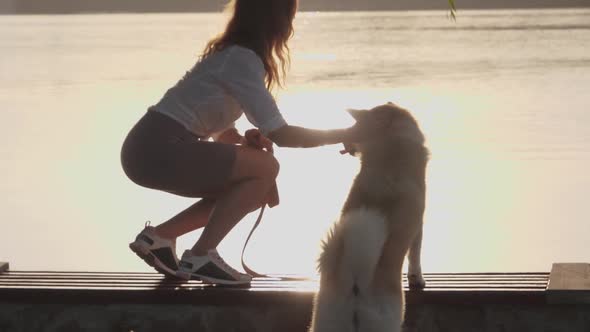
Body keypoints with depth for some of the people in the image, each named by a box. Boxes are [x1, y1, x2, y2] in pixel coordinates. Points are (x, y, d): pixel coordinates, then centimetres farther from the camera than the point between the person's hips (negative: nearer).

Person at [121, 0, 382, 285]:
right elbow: (280, 134, -16)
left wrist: (250, 143, 1)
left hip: (152, 147, 10)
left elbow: (221, 131, 21)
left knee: (252, 190, 13)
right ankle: (199, 257, -9)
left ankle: (159, 236, 12)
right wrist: (347, 135, -10)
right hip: (160, 149, -10)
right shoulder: (243, 60, -13)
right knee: (265, 168, -12)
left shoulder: (231, 53, 17)